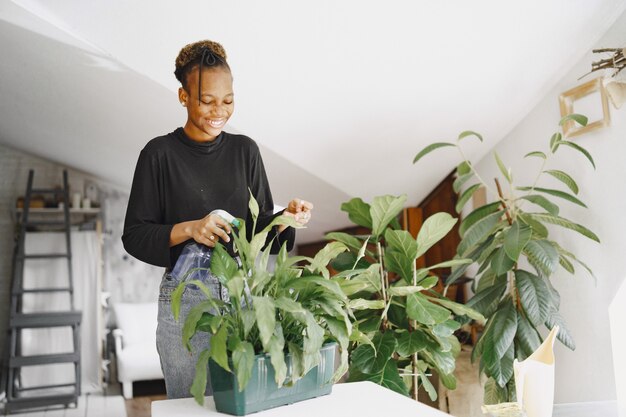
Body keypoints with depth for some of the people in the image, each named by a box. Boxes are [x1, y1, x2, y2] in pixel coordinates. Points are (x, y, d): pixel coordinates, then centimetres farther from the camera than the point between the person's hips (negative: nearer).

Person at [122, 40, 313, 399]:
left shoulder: (245, 149, 7)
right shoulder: (160, 153, -3)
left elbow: (259, 227, 8)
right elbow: (135, 235, -3)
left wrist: (285, 217, -13)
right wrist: (189, 229, -18)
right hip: (185, 295, -2)